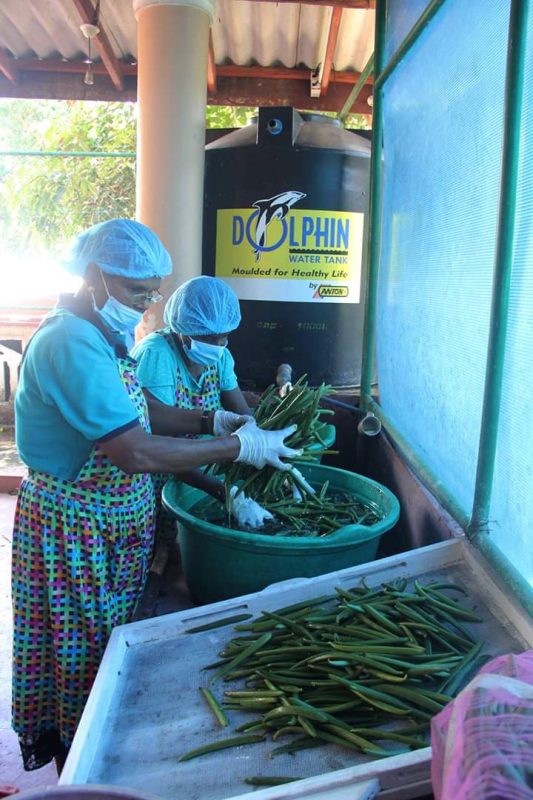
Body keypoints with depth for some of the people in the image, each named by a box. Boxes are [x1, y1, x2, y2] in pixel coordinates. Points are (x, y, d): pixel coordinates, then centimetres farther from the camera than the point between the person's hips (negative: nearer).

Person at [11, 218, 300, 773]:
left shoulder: (99, 334, 5)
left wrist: (213, 421, -4)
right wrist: (239, 447, -25)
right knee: (81, 652, 10)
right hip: (76, 527, -9)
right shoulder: (69, 344, -27)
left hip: (113, 520, 9)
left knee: (106, 645, 22)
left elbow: (138, 411, 10)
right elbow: (135, 453, -32)